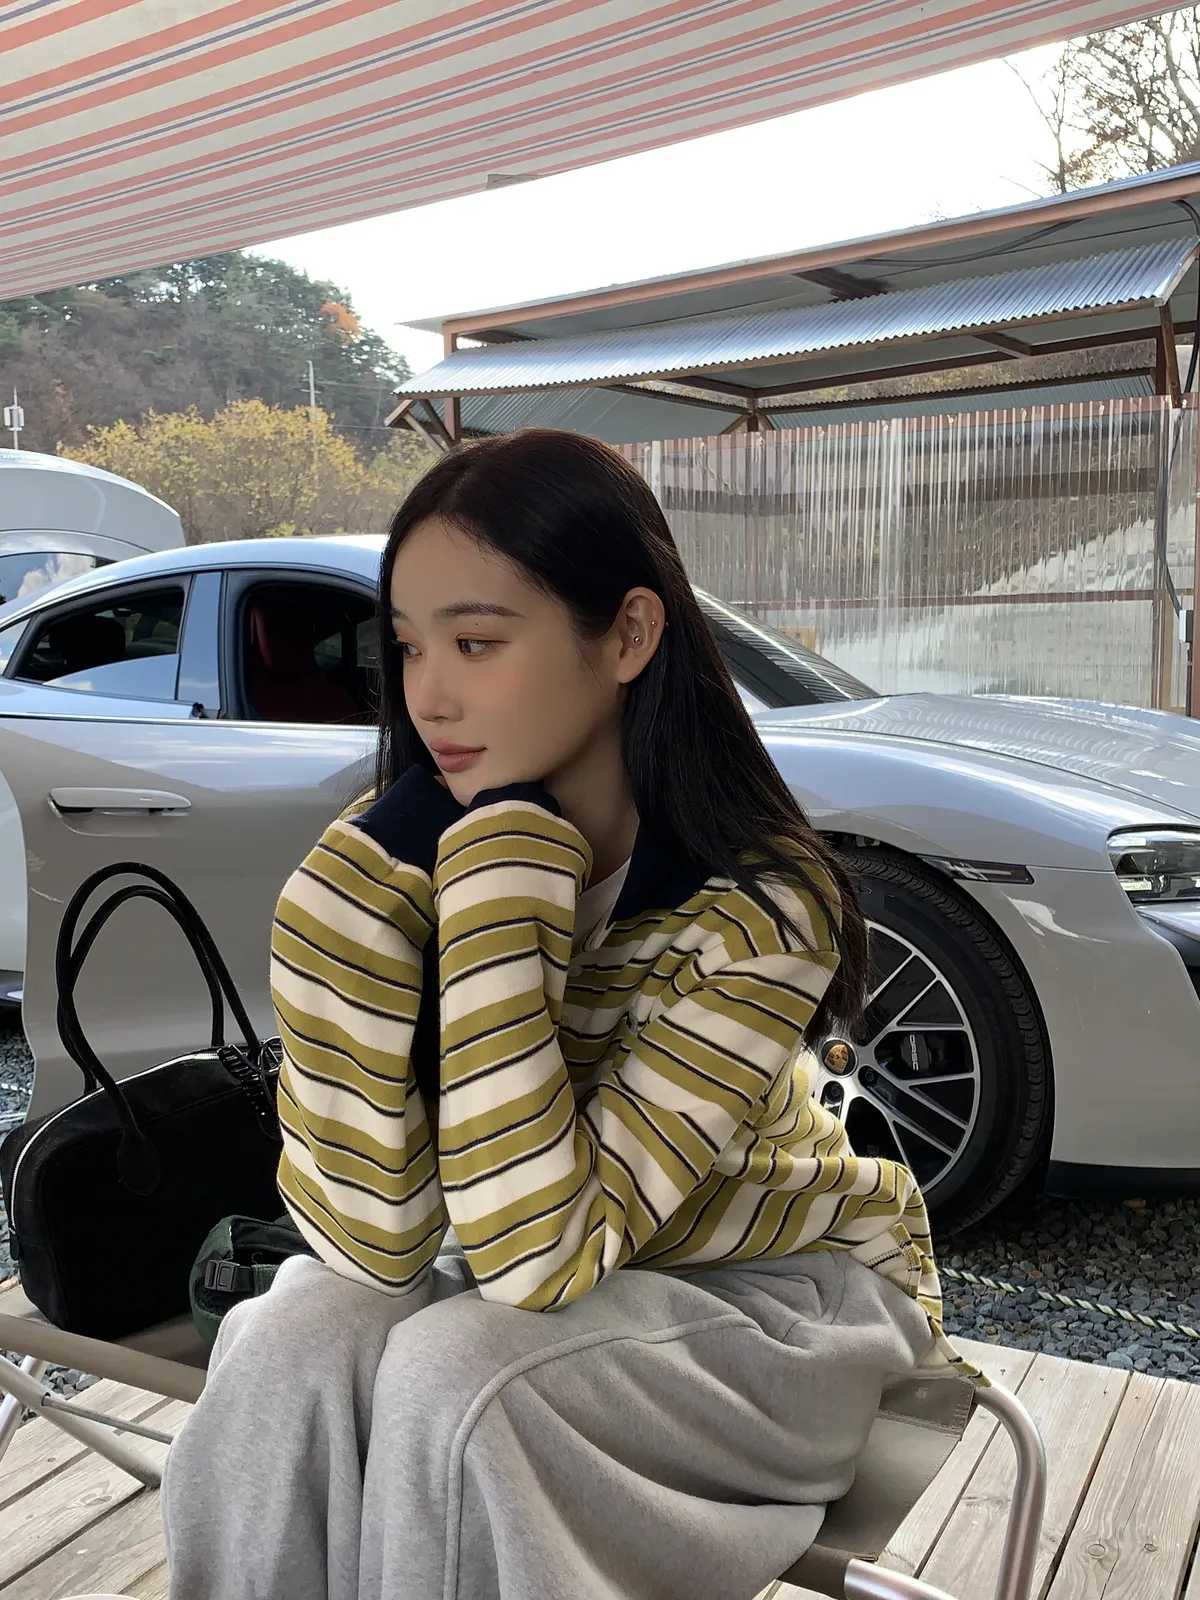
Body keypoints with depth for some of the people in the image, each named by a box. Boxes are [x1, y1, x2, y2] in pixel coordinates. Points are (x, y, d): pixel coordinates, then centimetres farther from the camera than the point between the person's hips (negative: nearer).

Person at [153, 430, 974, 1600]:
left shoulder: (760, 911, -27)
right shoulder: (424, 855, -15)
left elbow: (536, 1256, -31)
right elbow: (376, 1244, -21)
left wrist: (496, 890, -35)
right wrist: (352, 890, -32)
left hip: (787, 1288, -3)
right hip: (550, 1268, 4)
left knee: (457, 1374, -28)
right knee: (292, 1347, -24)